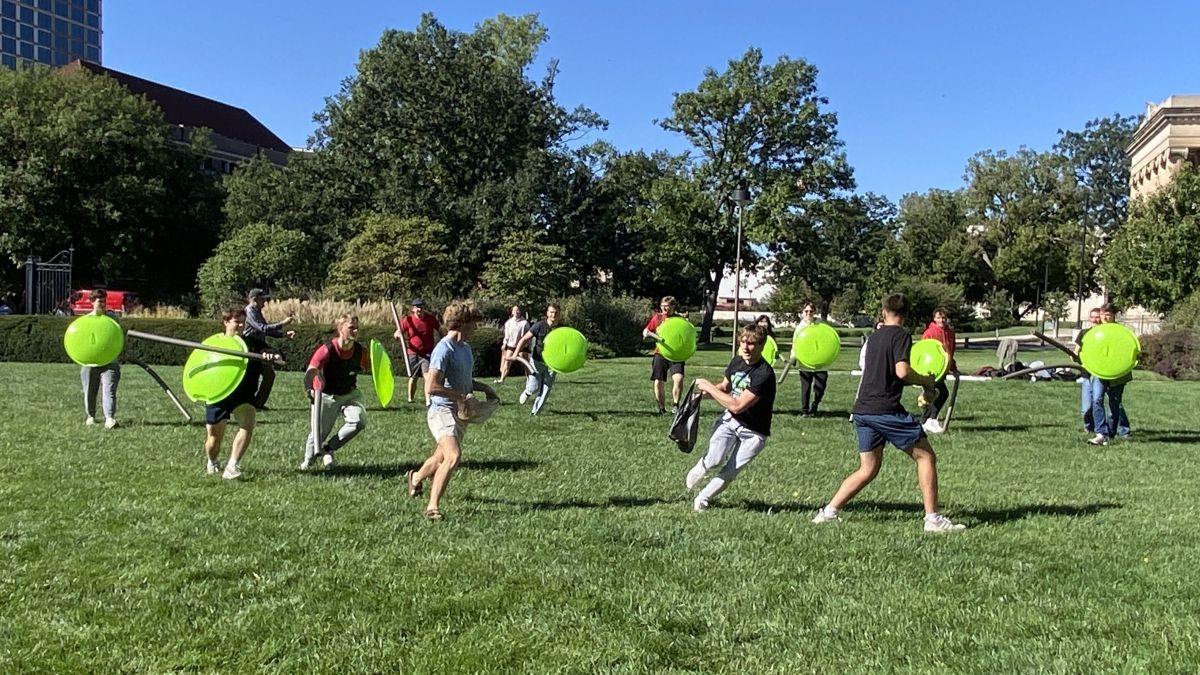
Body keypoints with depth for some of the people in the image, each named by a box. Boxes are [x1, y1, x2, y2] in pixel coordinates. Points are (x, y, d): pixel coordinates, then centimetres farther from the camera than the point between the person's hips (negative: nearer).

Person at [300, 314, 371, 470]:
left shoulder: (360, 350, -11)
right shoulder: (327, 350, -23)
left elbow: (368, 368, 8)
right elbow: (311, 371, -25)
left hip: (351, 393, 3)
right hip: (328, 396, -3)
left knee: (359, 421, -22)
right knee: (319, 432, 4)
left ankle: (328, 449, -3)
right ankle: (307, 461, 34)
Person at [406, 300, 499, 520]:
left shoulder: (466, 348, 12)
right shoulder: (443, 349, -17)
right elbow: (431, 387, -25)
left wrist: (484, 387, 11)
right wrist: (461, 396, -21)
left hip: (460, 412, 9)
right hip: (442, 410, -9)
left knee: (442, 457, 21)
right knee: (453, 455, -25)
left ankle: (416, 478, 50)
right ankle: (433, 506, -20)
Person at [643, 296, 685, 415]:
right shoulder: (657, 317, 6)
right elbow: (646, 330, 14)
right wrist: (647, 333, -8)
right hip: (660, 354, 2)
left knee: (678, 378, -23)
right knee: (658, 382, 2)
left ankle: (675, 405, -6)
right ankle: (661, 409, 21)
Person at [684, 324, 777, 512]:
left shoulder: (764, 374, -25)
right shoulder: (737, 361, -2)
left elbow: (737, 405, -27)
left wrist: (709, 387, -19)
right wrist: (707, 392, -4)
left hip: (753, 433, -4)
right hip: (729, 419, 4)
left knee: (729, 472, -2)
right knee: (714, 460, -18)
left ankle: (702, 499, 21)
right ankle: (698, 471, 16)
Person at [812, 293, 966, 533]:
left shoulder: (874, 337, 19)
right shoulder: (901, 335, -4)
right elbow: (902, 371, -18)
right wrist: (928, 382, -3)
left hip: (862, 410, 8)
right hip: (886, 410, -7)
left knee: (868, 469, 14)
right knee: (926, 456, 4)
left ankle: (829, 511, 7)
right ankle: (933, 518, 2)